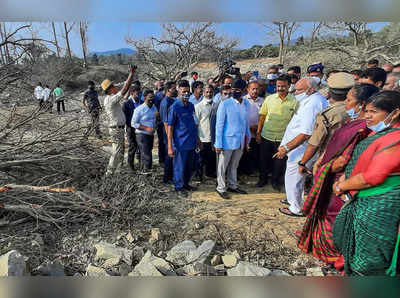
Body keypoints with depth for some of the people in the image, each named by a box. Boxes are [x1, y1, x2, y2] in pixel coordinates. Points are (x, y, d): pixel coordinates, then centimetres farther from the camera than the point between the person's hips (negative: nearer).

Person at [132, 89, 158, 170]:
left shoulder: (154, 108, 10)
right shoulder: (139, 109, -10)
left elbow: (156, 122, 20)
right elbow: (133, 123, -10)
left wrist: (157, 116, -3)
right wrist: (146, 128, -19)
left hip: (151, 135, 7)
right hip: (142, 135, -7)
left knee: (144, 157, 16)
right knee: (147, 157, -12)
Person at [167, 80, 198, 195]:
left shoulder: (191, 105, 8)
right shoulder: (174, 107, -10)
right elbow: (170, 127, -11)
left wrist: (197, 139, 15)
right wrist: (170, 147, -15)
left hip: (192, 142, 6)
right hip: (180, 143, -6)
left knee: (190, 166, 16)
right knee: (180, 167, 7)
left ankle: (186, 183, 35)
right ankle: (179, 186, 26)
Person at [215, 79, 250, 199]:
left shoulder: (246, 103, 4)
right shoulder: (225, 104, -13)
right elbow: (219, 125, -12)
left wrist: (248, 138, 13)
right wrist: (218, 144, -14)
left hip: (240, 141, 5)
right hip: (227, 141, -5)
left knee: (234, 165, 19)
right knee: (222, 166, 7)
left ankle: (232, 185, 35)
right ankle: (221, 188, 22)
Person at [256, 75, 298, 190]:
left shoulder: (294, 101, -5)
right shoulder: (269, 99, -1)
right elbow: (262, 116, 3)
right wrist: (258, 132, 1)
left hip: (282, 137, -1)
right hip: (266, 136, 1)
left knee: (280, 161, 10)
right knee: (263, 159, 13)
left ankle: (276, 181, 32)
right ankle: (263, 178, 35)